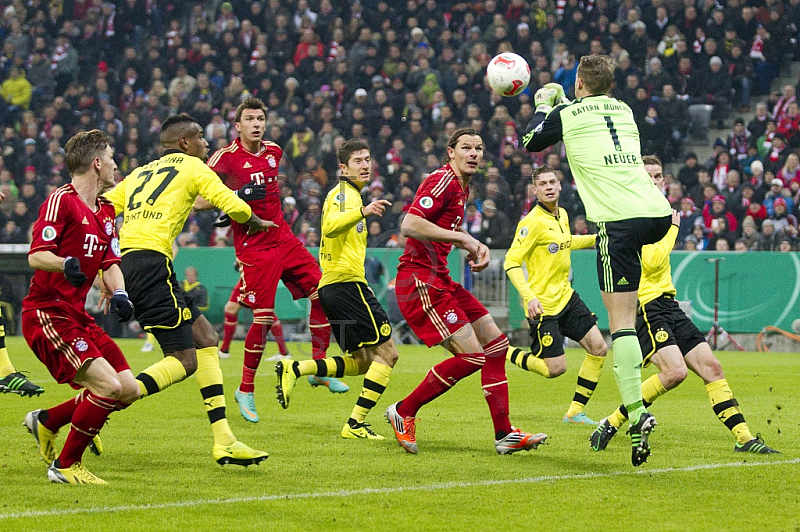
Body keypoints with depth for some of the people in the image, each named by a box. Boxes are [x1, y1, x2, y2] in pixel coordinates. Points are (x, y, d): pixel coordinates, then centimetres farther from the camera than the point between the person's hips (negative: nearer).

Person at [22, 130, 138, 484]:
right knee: (109, 386, -21)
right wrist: (65, 264, -37)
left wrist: (119, 294, -5)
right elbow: (35, 256, -16)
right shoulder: (62, 200, -10)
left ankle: (46, 421, 20)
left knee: (128, 389, 3)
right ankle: (65, 466, -7)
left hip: (76, 315, 9)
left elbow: (110, 262, 16)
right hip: (46, 313, -9)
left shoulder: (105, 209, 17)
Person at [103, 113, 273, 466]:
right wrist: (256, 222, 22)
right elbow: (233, 206, 0)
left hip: (126, 262, 9)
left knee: (206, 339, 12)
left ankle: (223, 440, 6)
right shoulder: (190, 166, 6)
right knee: (184, 361, -10)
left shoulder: (139, 173, 26)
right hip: (150, 262, -9)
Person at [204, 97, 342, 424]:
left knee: (322, 294, -1)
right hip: (253, 247, -7)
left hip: (283, 238, 7)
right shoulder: (226, 158, -12)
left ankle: (319, 368, 12)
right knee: (263, 318, -11)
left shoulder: (273, 151, 8)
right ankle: (246, 390, 5)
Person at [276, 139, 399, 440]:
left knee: (362, 362, 13)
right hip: (347, 280, -10)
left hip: (331, 286, 10)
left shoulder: (347, 195, 24)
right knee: (386, 352, -9)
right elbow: (330, 226, -29)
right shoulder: (344, 193, -8)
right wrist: (363, 212, -44)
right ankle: (355, 424, -13)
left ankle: (294, 370, 2)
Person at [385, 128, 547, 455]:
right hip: (419, 280, -11)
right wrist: (462, 238, -21)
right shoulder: (443, 181, -13)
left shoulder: (462, 187, 18)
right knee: (471, 355, -15)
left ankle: (504, 434, 9)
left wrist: (474, 247, 14)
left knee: (496, 344, 7)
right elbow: (409, 225, -25)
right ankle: (404, 412, -2)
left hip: (439, 279, 11)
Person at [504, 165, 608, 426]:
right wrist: (529, 297, -29)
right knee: (555, 368, -9)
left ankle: (575, 412, 9)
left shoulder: (562, 216, 9)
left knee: (598, 348, 0)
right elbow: (511, 263, -19)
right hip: (543, 304, -8)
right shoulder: (533, 222, -17)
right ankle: (503, 353, 13)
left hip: (566, 296, 8)